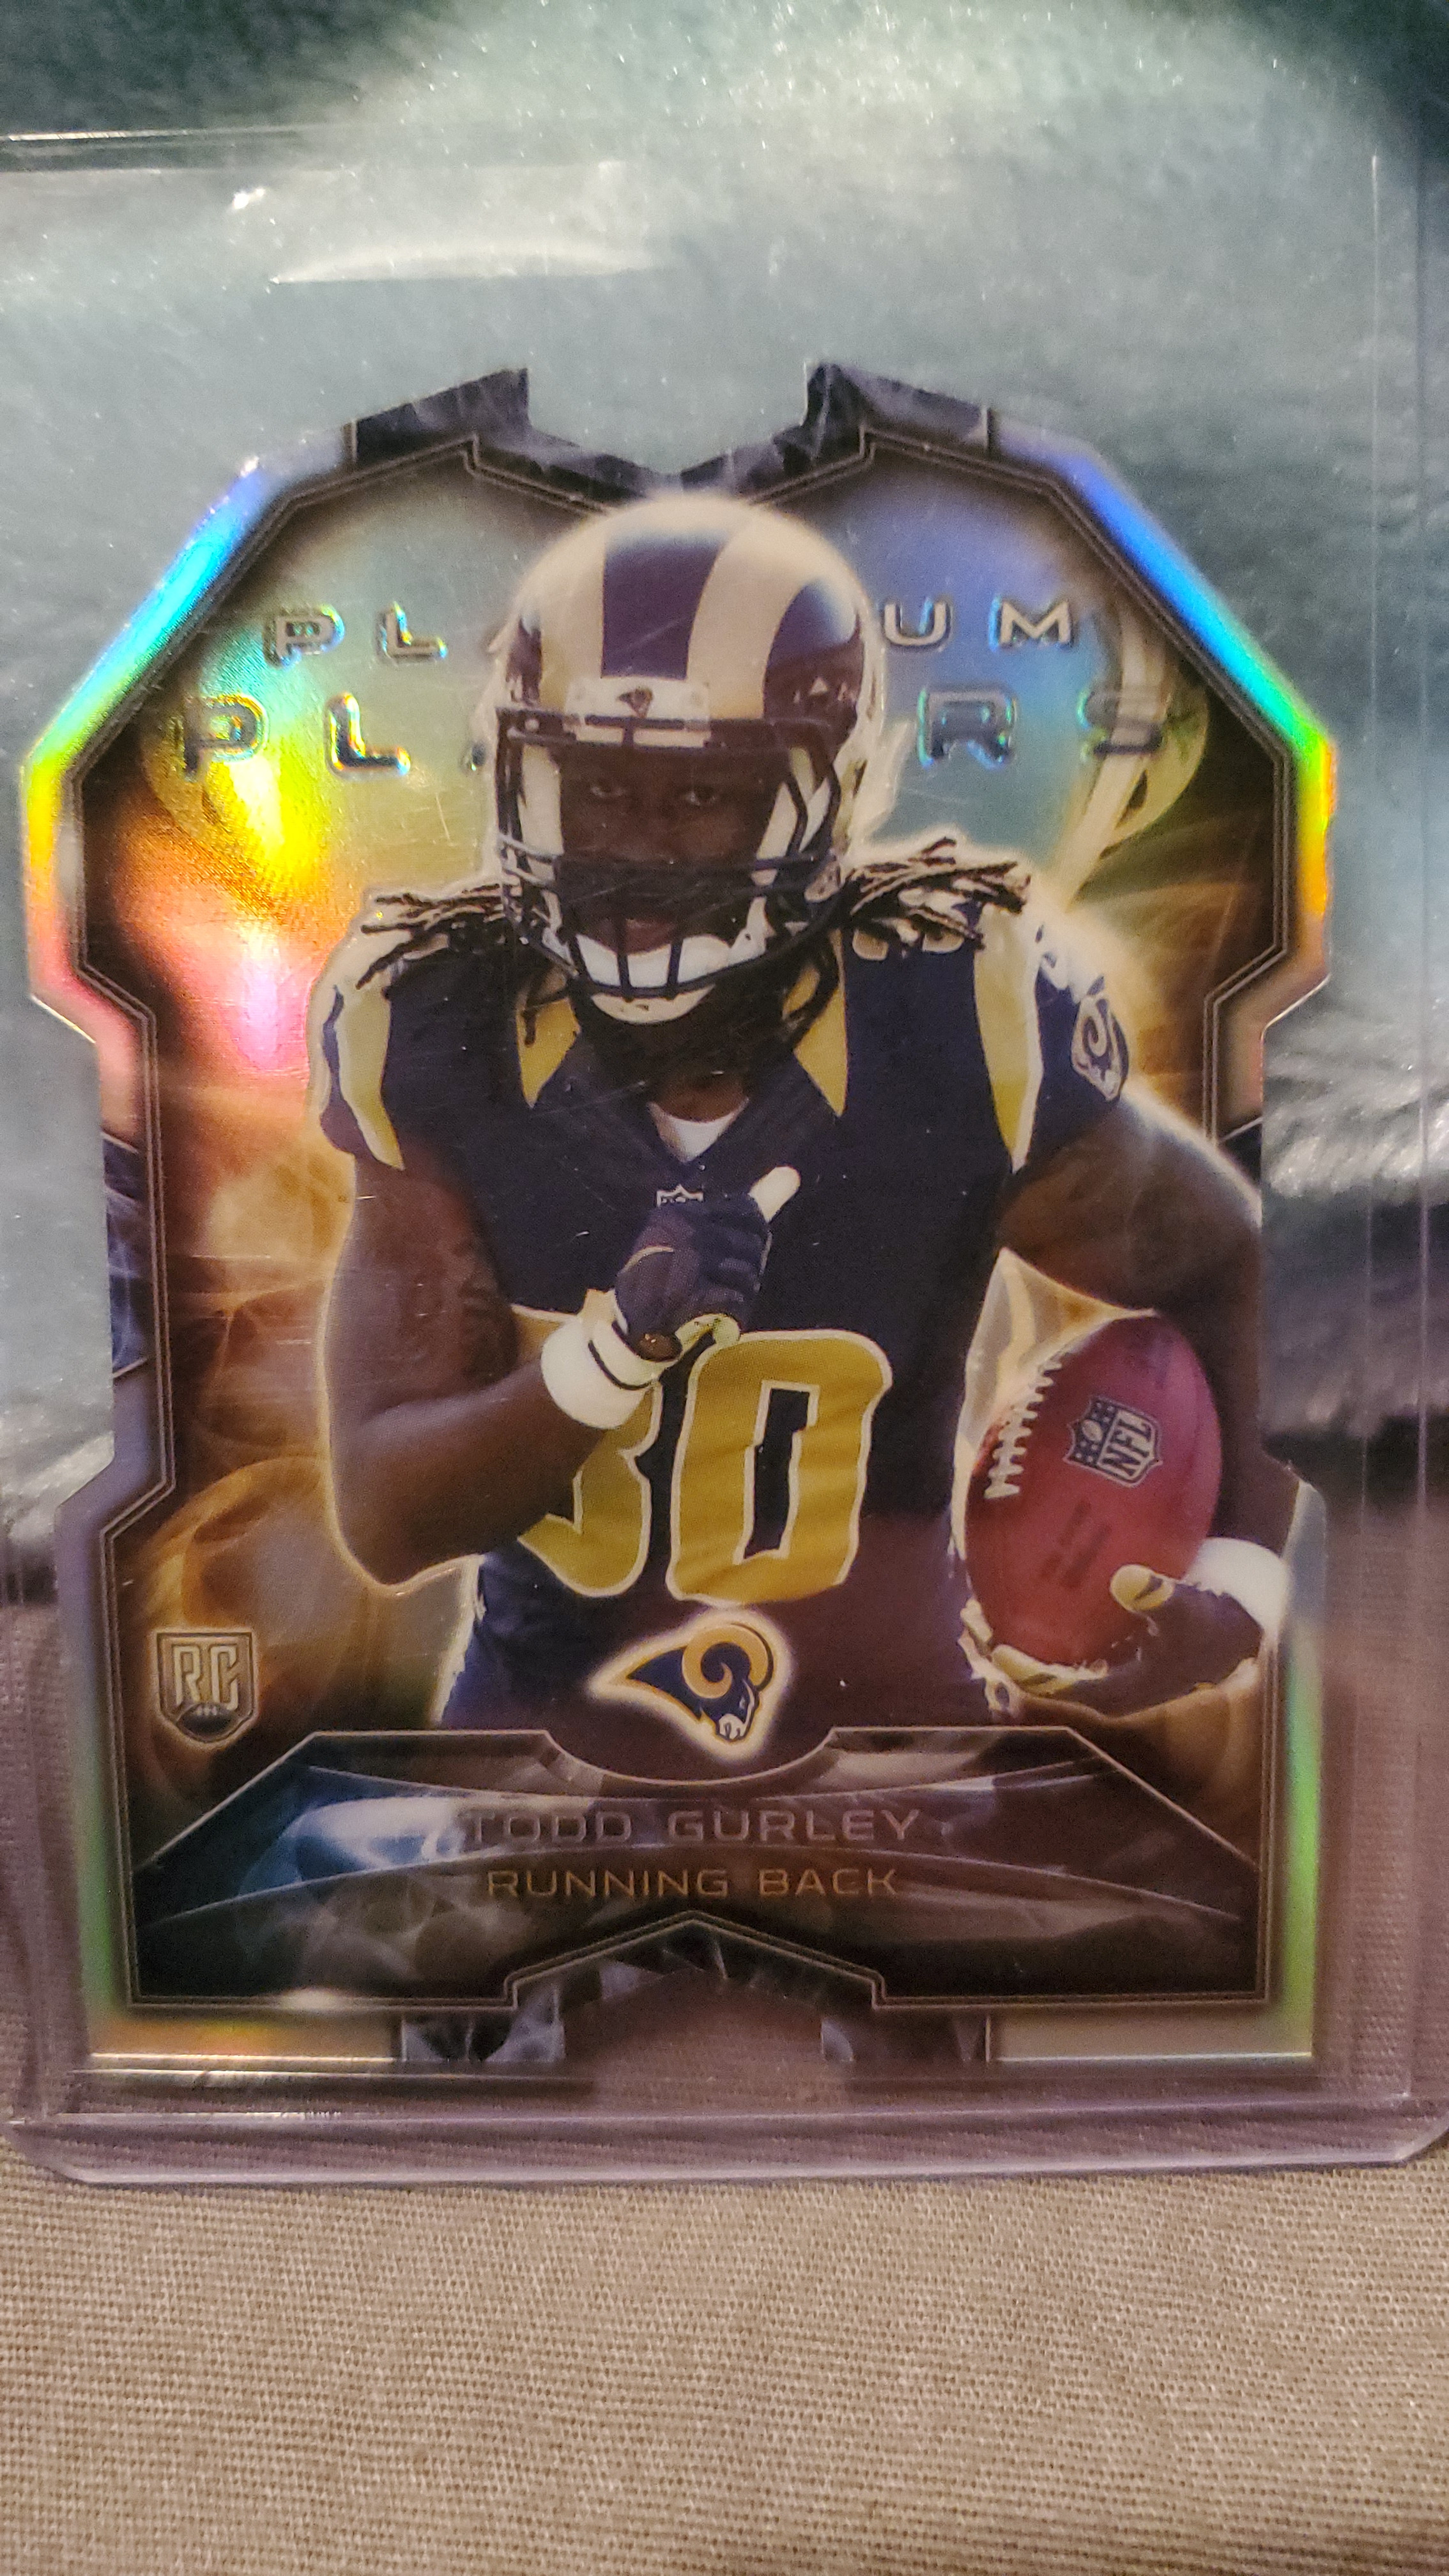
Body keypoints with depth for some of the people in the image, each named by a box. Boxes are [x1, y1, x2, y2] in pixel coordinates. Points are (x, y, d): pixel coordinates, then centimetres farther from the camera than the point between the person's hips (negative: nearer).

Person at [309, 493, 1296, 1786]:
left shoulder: (961, 1028, -20)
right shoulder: (442, 1035, -15)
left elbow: (1232, 1267, 0)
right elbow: (385, 1518, -14)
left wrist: (1242, 1570, -11)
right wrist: (613, 1353, -32)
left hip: (886, 1721, -1)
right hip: (549, 1717, 2)